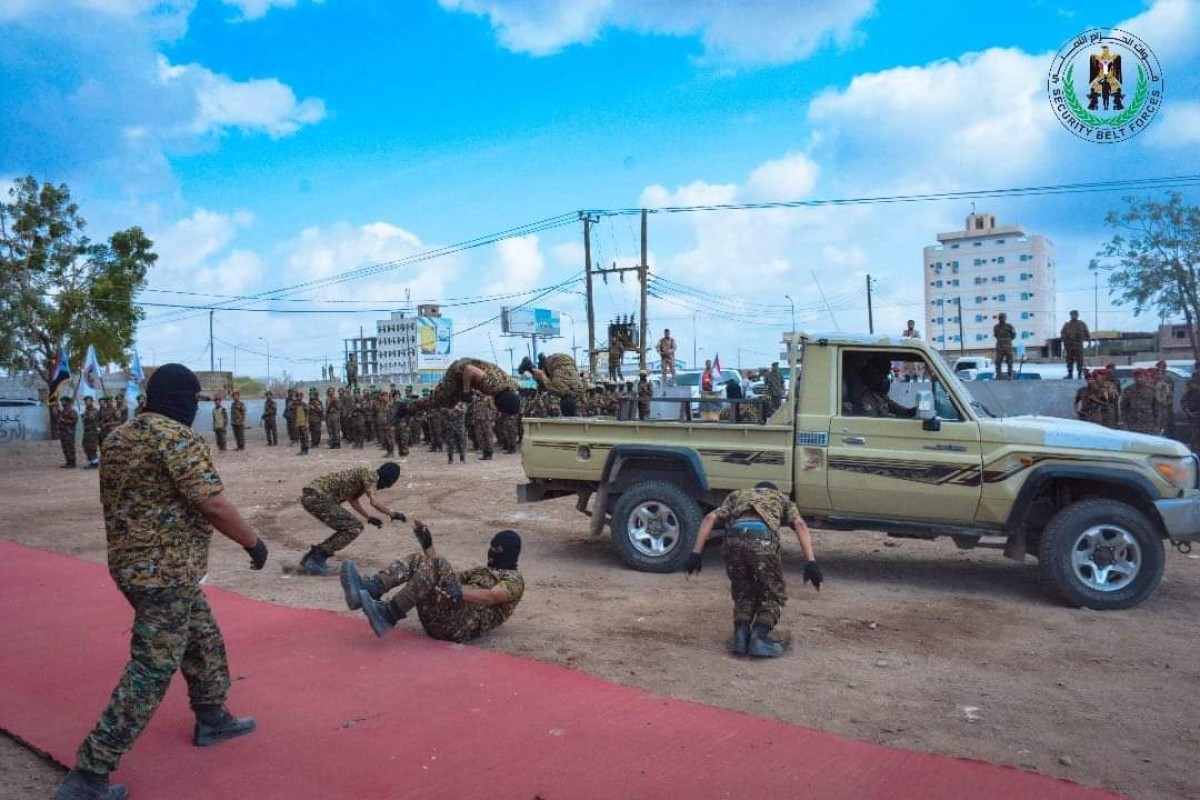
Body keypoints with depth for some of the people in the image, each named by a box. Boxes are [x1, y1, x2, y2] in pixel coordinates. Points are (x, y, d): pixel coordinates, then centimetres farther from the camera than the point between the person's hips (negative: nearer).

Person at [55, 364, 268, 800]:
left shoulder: (119, 436, 10)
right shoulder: (177, 436, -18)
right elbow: (214, 504, -23)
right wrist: (253, 541, -11)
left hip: (132, 563, 10)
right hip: (166, 572, -10)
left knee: (203, 638, 22)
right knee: (151, 669, -3)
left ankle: (211, 718, 36)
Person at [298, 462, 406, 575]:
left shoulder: (365, 476, 18)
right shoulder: (370, 474, -9)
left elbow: (352, 499, 33)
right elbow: (374, 501, -22)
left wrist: (369, 517, 34)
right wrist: (393, 514, -9)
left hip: (311, 497, 10)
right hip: (316, 497, -10)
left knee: (353, 527, 13)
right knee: (354, 528, -9)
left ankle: (313, 556, 16)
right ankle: (315, 559, -5)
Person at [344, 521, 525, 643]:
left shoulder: (514, 580, 9)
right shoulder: (481, 571, 36)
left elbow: (491, 597, -13)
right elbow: (445, 576, 31)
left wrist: (460, 592, -32)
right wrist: (427, 543, 21)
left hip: (463, 625, -8)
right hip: (437, 621, 8)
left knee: (438, 565, -26)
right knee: (418, 560, -1)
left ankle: (389, 614, -32)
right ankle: (369, 589, -26)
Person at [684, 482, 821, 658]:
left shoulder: (737, 495, 37)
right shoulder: (782, 499, 34)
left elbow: (710, 518, 18)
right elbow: (799, 524, 12)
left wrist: (696, 553, 13)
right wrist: (811, 563, 2)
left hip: (734, 540, 2)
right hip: (762, 540, -2)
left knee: (743, 594, 25)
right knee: (773, 595, 18)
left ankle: (741, 634, 5)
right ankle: (760, 637, -2)